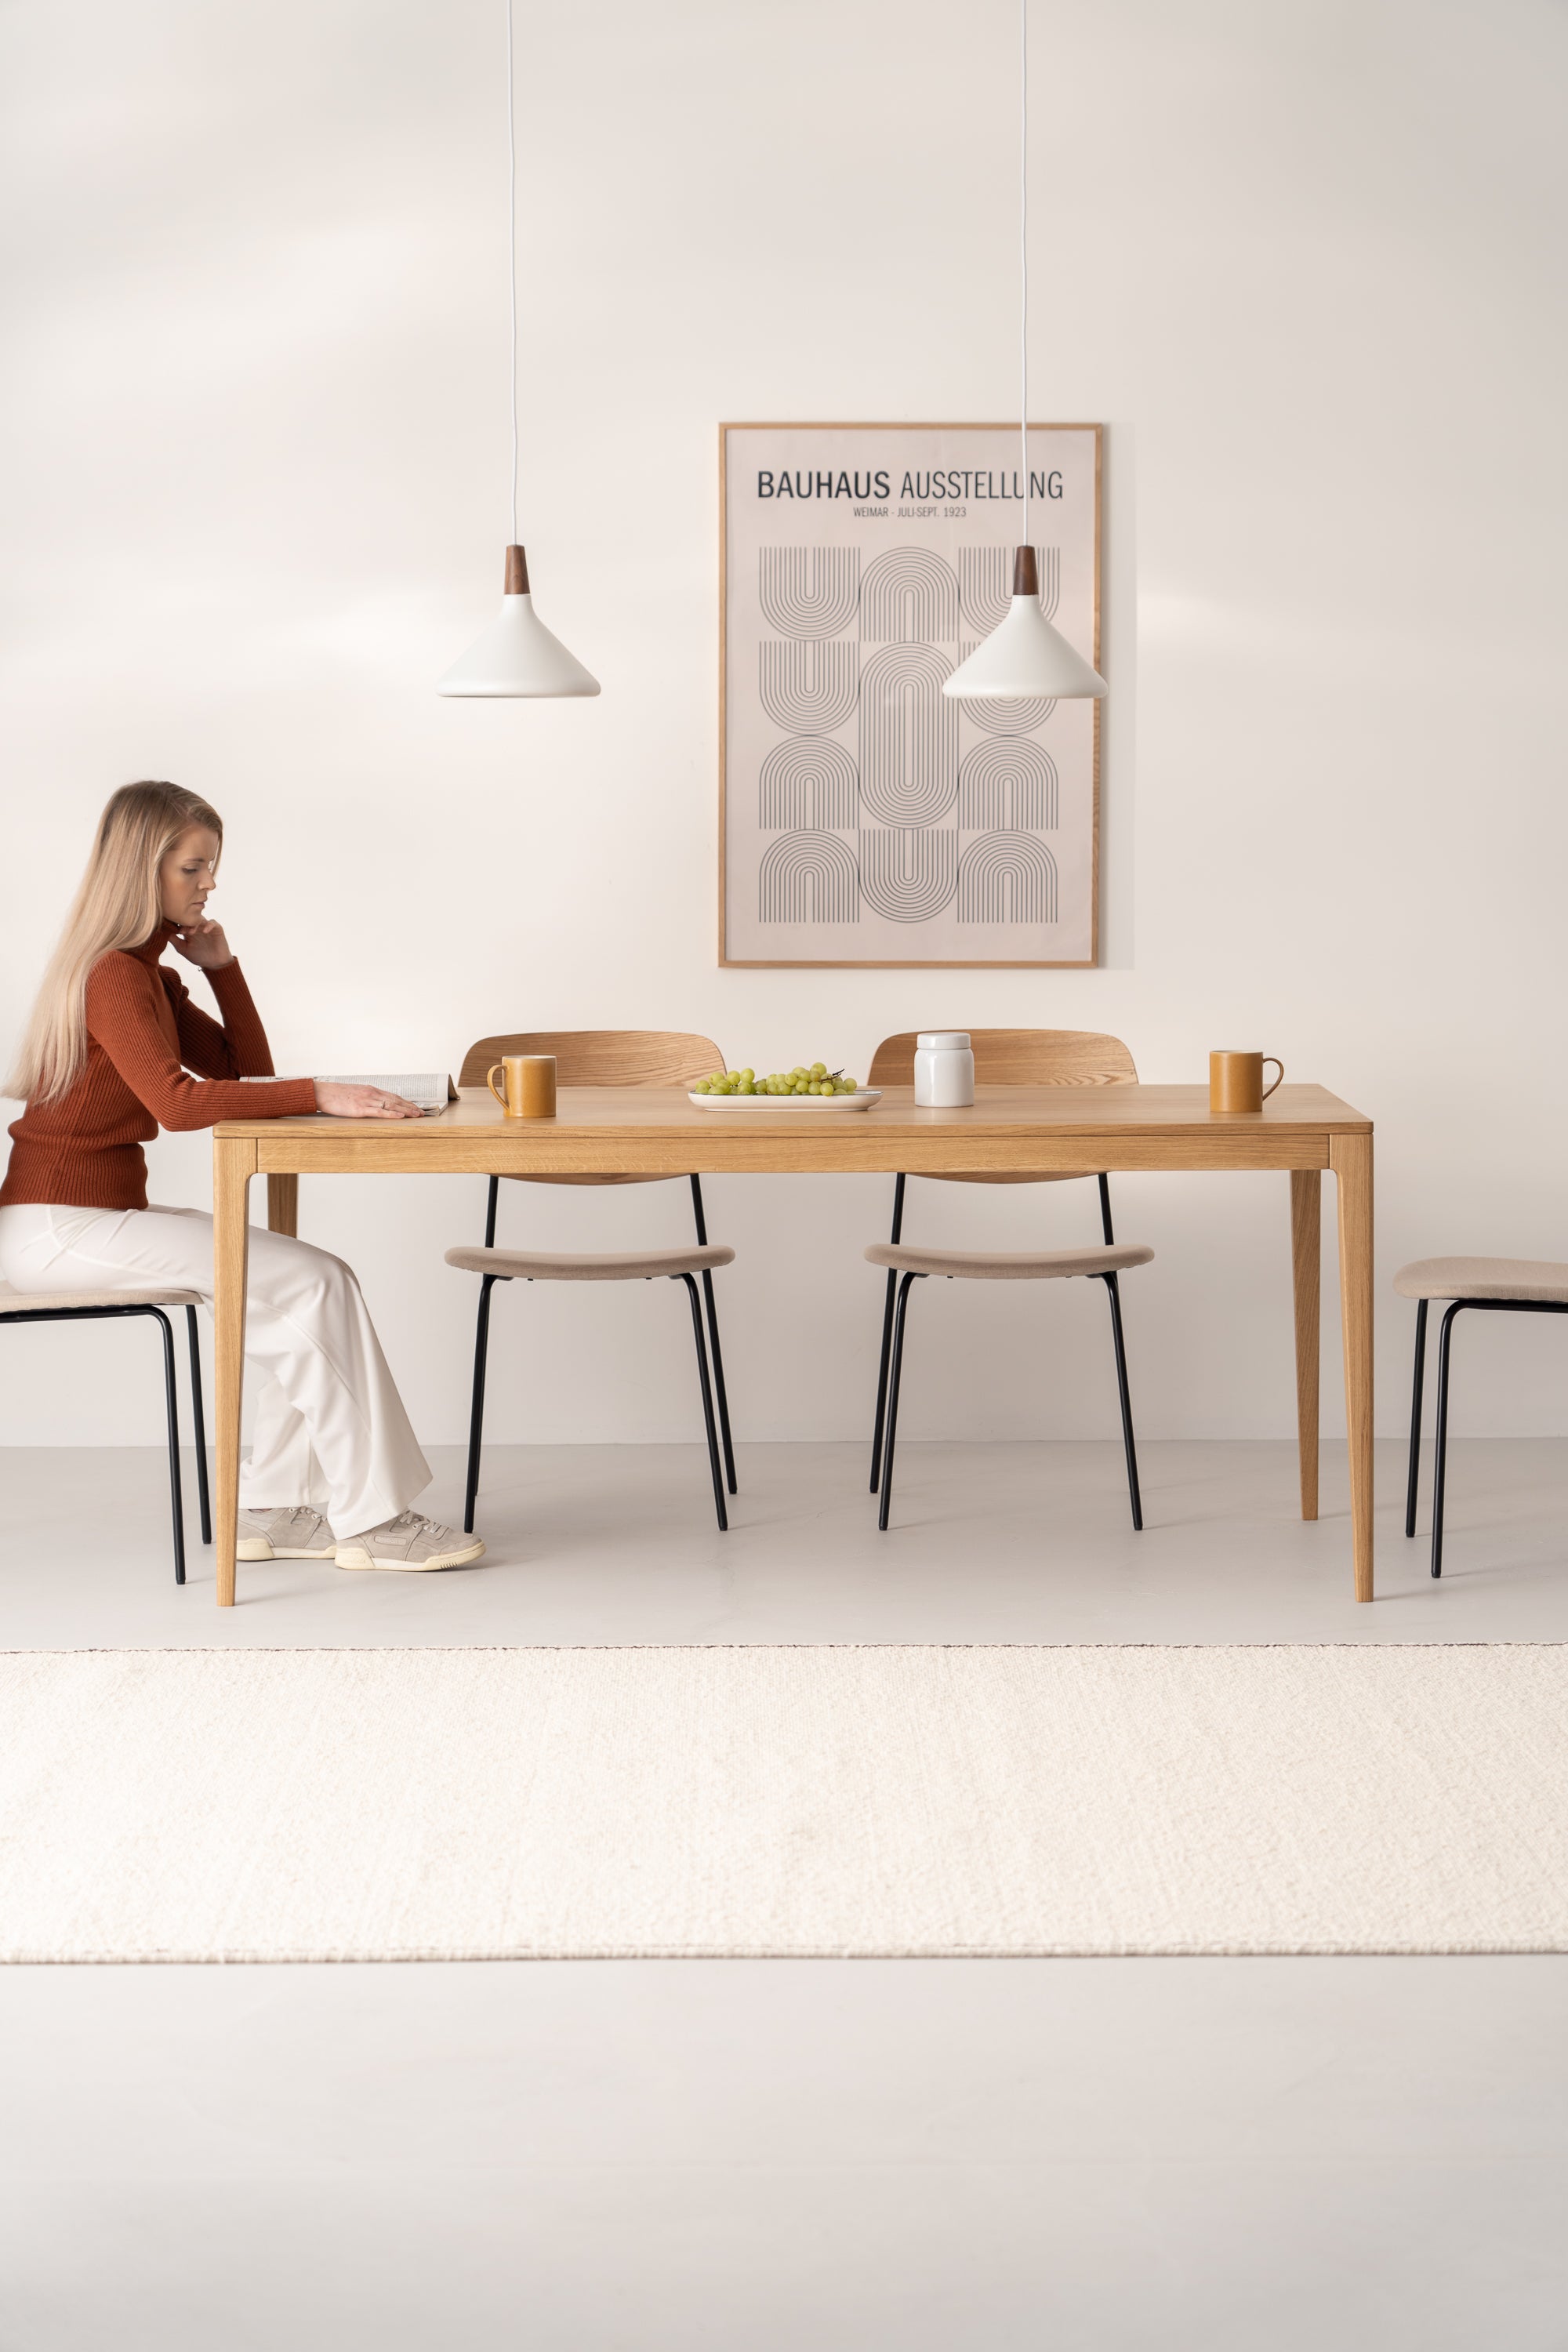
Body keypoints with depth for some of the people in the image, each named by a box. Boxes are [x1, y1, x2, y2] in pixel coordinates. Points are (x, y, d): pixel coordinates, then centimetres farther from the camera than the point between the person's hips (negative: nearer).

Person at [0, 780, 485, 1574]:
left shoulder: (150, 973, 16)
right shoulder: (112, 974, -15)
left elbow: (244, 1072, 15)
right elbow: (177, 1101, -29)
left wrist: (221, 966, 4)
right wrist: (319, 1095, -31)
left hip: (100, 1216, 10)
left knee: (312, 1283, 1)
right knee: (313, 1285, -16)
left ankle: (271, 1508, 2)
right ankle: (370, 1521, -11)